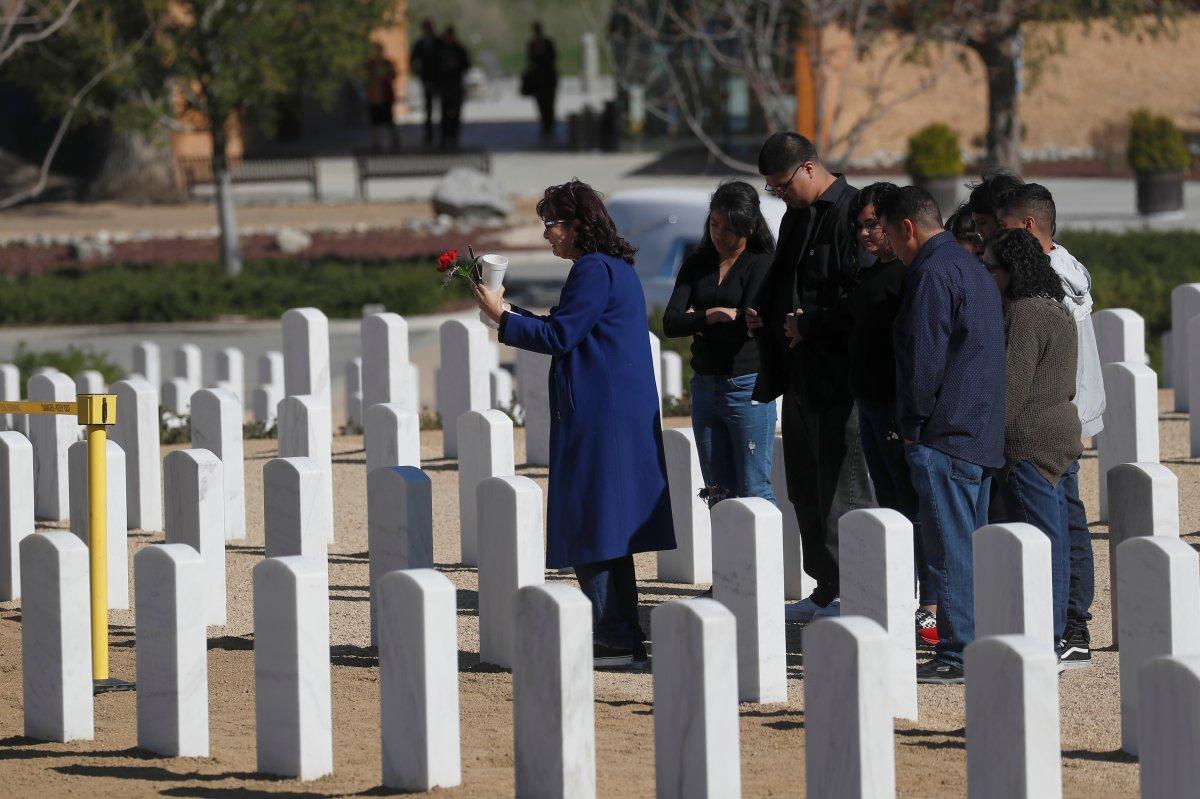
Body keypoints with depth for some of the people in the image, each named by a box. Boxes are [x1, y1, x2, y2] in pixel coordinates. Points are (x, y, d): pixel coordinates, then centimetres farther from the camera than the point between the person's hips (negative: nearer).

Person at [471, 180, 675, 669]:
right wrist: (511, 311, 20)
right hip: (623, 412, 10)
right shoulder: (616, 268, 17)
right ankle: (622, 637, 16)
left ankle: (614, 637, -6)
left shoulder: (594, 271, -14)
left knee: (592, 521, -6)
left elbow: (559, 337, -16)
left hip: (598, 418, -10)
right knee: (610, 526, 13)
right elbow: (568, 332, 20)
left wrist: (502, 317, -7)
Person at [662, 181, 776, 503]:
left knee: (753, 491, -7)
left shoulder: (762, 264, -4)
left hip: (747, 387, -5)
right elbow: (670, 324, -2)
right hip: (705, 387, 6)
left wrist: (696, 321, -4)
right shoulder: (697, 264, 10)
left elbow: (745, 325, -16)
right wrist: (712, 316, -16)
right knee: (717, 493, 7)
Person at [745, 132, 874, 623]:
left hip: (837, 376, -10)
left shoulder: (851, 214, -14)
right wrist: (762, 312, 10)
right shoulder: (796, 216, 16)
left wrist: (811, 324, -18)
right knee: (806, 487, 14)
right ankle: (826, 591, 22)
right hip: (799, 376, 10)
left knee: (841, 488, -6)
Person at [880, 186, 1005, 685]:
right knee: (973, 546, 12)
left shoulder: (933, 274, -12)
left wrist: (913, 427, -6)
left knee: (952, 549, -8)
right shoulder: (974, 269, 18)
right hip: (985, 434, 10)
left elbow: (924, 359, -16)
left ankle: (957, 656, -8)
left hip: (945, 437, -10)